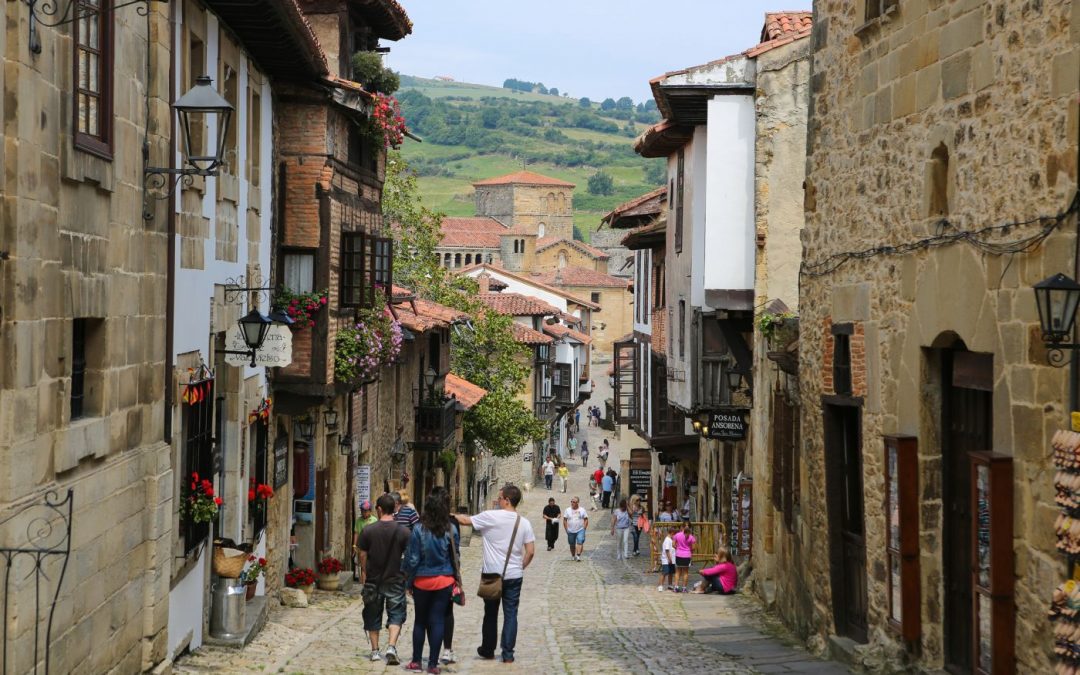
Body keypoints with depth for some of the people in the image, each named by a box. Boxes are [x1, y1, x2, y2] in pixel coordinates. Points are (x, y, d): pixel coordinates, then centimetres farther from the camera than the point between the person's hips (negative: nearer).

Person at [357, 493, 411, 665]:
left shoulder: (368, 530, -8)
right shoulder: (403, 531, -8)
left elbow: (363, 555, -1)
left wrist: (363, 573, 15)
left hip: (373, 580, 1)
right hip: (395, 580, -1)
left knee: (373, 616, 14)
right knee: (396, 614, 4)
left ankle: (375, 651, 19)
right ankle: (392, 647, -15)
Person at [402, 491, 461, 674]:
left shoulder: (419, 530, -12)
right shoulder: (450, 531, -5)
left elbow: (413, 558, -8)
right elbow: (455, 557, 4)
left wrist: (409, 581, 2)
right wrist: (456, 578, 17)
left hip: (422, 581, -1)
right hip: (444, 581, 1)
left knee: (420, 621, 12)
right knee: (438, 621, 5)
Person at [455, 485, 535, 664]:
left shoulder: (491, 517, -10)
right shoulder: (524, 523, -1)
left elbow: (466, 520, 1)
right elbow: (531, 551, -2)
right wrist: (521, 567, 12)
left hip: (492, 574, -2)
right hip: (514, 575, 2)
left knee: (491, 614, 13)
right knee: (510, 614, 6)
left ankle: (488, 650, 25)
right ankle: (508, 654, 4)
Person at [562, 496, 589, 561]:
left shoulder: (582, 510, 2)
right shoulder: (567, 510, 4)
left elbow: (586, 519, 6)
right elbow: (565, 520, 6)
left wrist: (584, 528, -4)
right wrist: (566, 529, -1)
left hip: (580, 530, -2)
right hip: (571, 531, 2)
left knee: (580, 542, -18)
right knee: (572, 544, 10)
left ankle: (578, 556, -22)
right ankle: (573, 556, 26)